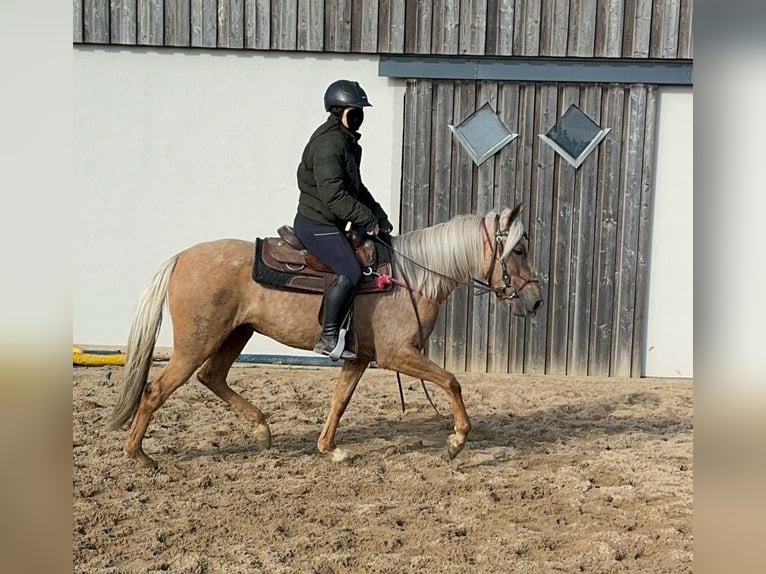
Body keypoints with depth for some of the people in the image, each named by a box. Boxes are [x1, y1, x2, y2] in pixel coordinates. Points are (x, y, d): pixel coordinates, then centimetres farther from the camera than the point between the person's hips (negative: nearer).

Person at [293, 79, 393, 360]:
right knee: (350, 272, -24)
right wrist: (367, 219, -18)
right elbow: (333, 195, -25)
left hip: (329, 224, 11)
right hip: (316, 223, -11)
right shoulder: (328, 143, -17)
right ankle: (328, 338, -19)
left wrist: (380, 217, 12)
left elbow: (357, 188, 23)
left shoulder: (348, 142, 16)